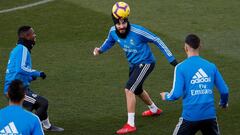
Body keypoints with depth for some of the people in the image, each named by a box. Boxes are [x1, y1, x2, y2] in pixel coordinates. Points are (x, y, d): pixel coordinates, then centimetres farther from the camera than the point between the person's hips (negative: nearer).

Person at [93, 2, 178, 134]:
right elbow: (109, 42, 10)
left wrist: (171, 58, -18)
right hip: (133, 64, 8)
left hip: (145, 63, -8)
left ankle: (130, 124, -17)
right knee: (137, 90, 27)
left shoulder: (137, 31, -30)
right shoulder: (113, 31, -13)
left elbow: (156, 40, -20)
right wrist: (100, 50, -12)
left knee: (129, 89, -21)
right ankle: (154, 109, 56)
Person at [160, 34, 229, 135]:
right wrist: (223, 103, 28)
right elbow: (224, 91, 6)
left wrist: (165, 96, 12)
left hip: (190, 116, -3)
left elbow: (176, 94, -11)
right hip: (210, 115, 3)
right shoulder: (211, 66, 5)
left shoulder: (181, 67, -5)